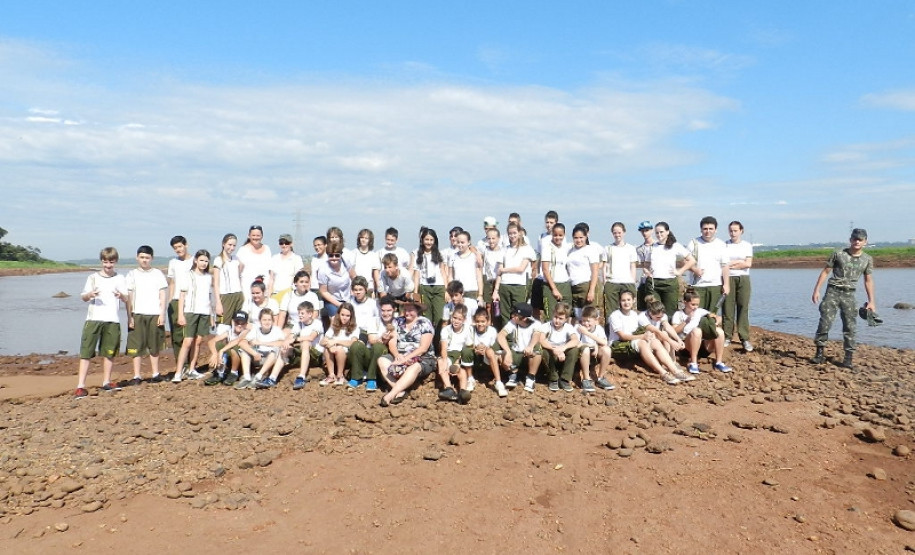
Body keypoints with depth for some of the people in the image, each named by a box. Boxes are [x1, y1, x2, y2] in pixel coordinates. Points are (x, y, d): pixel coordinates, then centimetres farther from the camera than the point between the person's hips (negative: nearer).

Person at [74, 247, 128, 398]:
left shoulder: (120, 279, 9)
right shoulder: (93, 277, 8)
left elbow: (127, 299, 4)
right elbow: (83, 297, 7)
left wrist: (121, 295, -18)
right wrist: (90, 294, -15)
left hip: (112, 320, 1)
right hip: (93, 319, -1)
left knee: (109, 352, 8)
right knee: (86, 352, -5)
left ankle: (106, 382, 22)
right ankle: (80, 386, -5)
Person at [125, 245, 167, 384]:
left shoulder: (158, 273, 8)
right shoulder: (132, 274, 7)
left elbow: (162, 295, 7)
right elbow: (128, 297, 4)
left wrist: (162, 314, -1)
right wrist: (129, 316, -3)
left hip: (155, 314, 1)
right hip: (137, 315, -1)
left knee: (154, 346, 8)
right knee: (137, 346, -2)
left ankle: (155, 373, 17)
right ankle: (137, 376, 3)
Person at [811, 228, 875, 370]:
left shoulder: (867, 259, 5)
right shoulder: (839, 254, -2)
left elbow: (868, 281, 11)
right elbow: (825, 272, 2)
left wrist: (871, 301, 7)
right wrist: (816, 290, -3)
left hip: (849, 294, 2)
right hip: (833, 291, -2)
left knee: (849, 326, 2)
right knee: (825, 321, -9)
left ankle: (849, 358, 9)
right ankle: (820, 353, 1)